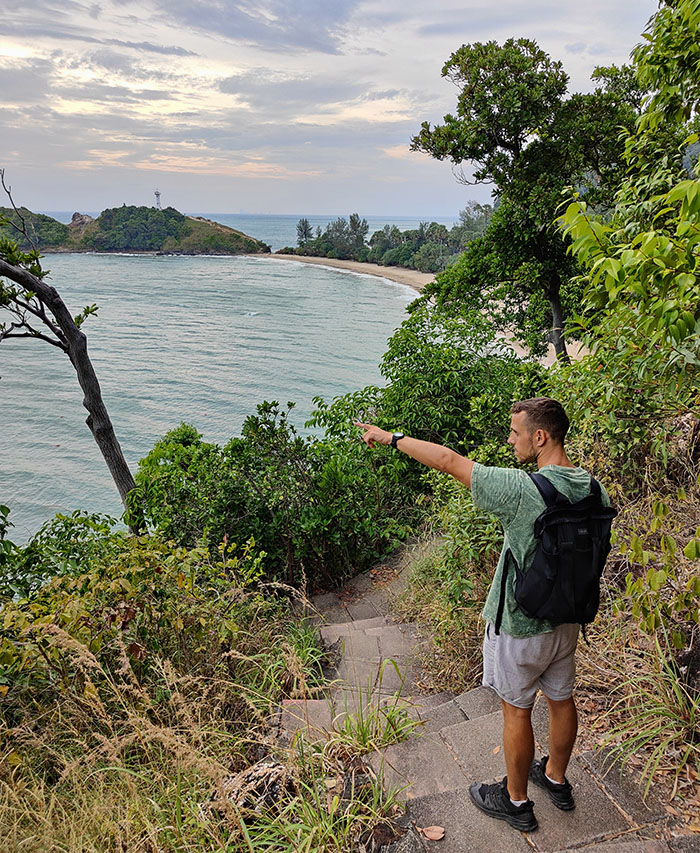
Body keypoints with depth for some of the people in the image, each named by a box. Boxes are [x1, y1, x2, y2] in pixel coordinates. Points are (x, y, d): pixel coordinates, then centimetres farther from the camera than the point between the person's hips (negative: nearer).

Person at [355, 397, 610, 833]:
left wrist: (392, 437, -14)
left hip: (520, 626, -7)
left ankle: (516, 801, 32)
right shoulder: (593, 488, -8)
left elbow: (448, 460, -25)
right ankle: (556, 779, 47)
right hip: (567, 618, 7)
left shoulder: (522, 489, -30)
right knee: (561, 700, 23)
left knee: (516, 711, 13)